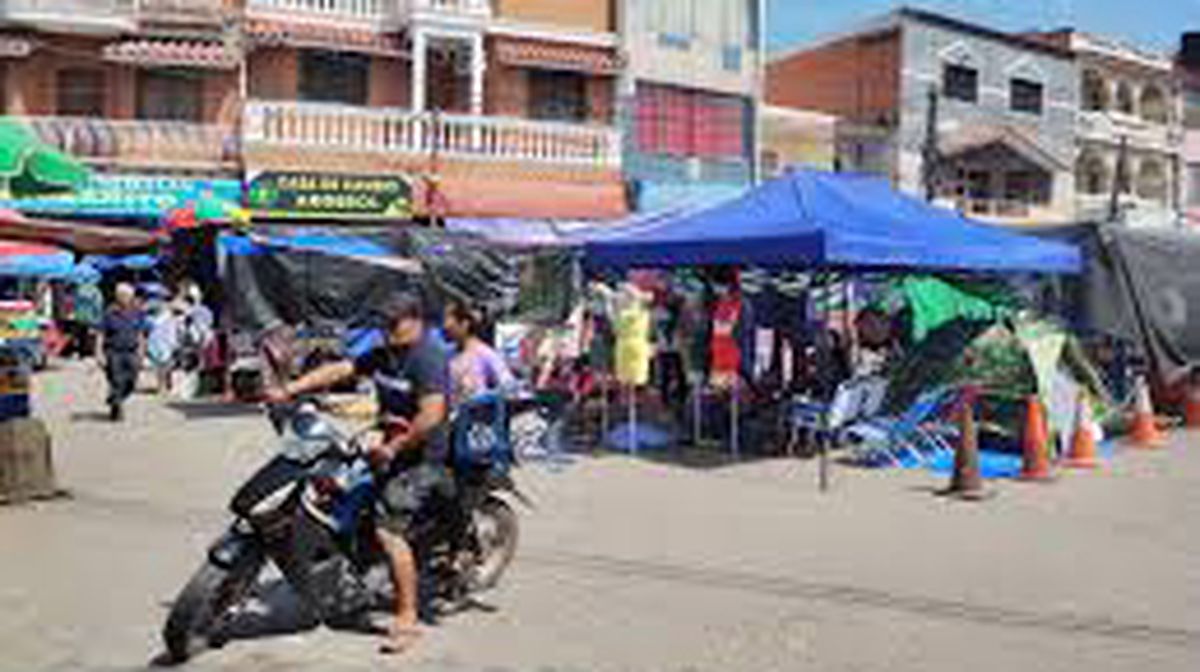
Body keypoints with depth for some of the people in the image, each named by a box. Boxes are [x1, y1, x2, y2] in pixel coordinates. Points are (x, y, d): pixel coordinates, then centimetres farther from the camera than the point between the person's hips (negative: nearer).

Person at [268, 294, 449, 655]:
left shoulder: (428, 358, -17)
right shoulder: (383, 354, 11)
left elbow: (431, 415, -25)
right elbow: (339, 370, 8)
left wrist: (393, 448, -20)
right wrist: (288, 390, 0)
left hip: (421, 454, -10)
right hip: (392, 447, 10)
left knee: (389, 530, -16)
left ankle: (407, 618, -6)